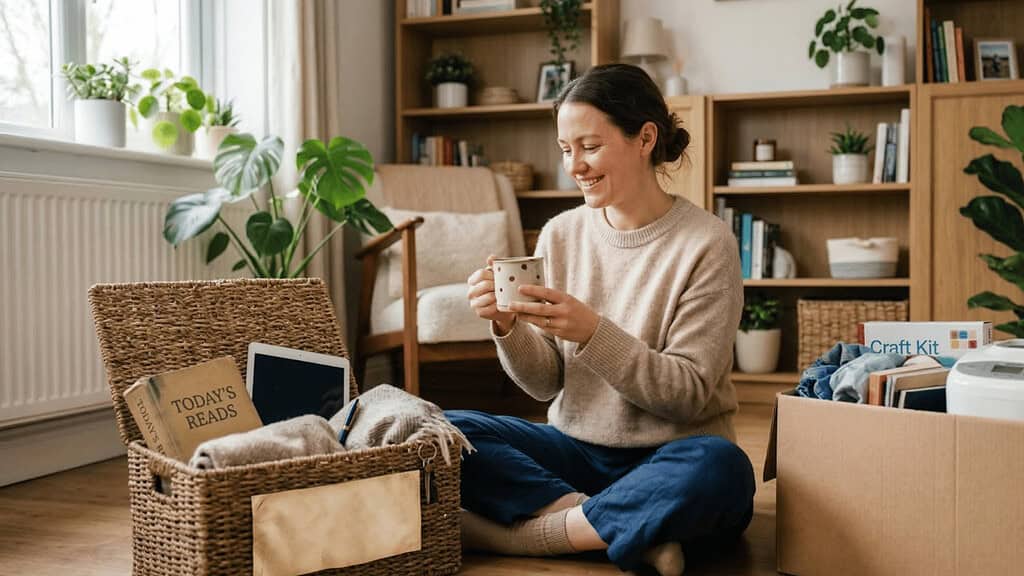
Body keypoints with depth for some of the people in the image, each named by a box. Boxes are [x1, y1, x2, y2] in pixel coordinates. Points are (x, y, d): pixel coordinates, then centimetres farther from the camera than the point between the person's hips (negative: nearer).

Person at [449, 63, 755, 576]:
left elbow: (688, 394, -13)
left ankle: (521, 532, -20)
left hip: (668, 458, -3)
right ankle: (629, 529, -18)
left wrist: (593, 332, -26)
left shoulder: (705, 243, -9)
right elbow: (544, 384, 4)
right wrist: (507, 327, -17)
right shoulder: (561, 234, 3)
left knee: (719, 469, -37)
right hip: (576, 448, 4)